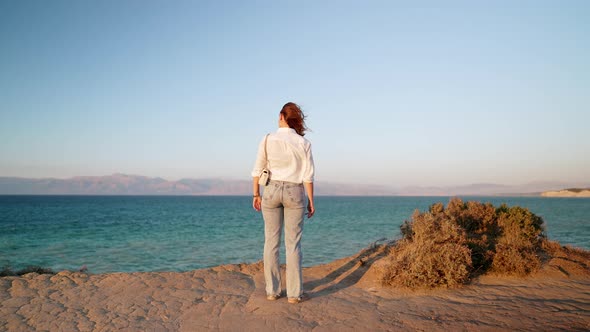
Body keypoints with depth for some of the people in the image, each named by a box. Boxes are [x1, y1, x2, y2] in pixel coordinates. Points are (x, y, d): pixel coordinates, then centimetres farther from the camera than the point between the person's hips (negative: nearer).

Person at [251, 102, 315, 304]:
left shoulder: (267, 140, -3)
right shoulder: (303, 143, -4)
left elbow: (258, 170, -1)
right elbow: (308, 176, -4)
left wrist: (256, 195, 8)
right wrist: (311, 201, 3)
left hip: (271, 191, 1)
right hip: (294, 192, -1)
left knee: (271, 241, 8)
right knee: (293, 244, 3)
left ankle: (272, 291, 12)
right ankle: (294, 293, 6)